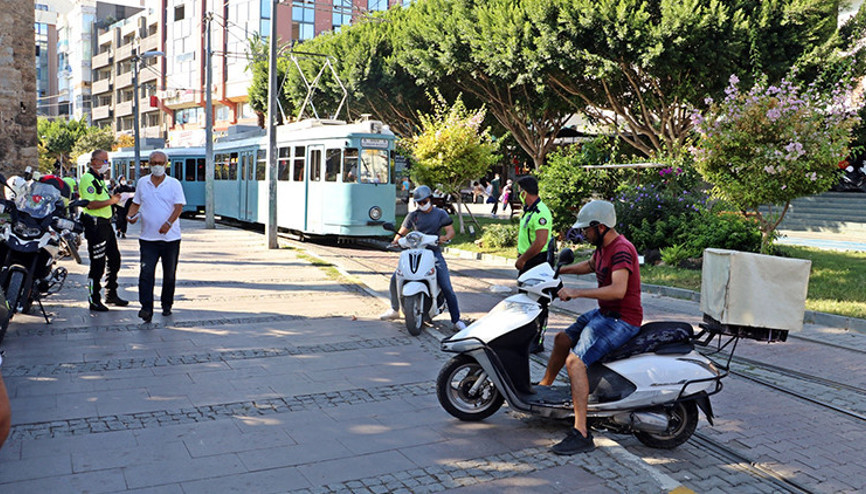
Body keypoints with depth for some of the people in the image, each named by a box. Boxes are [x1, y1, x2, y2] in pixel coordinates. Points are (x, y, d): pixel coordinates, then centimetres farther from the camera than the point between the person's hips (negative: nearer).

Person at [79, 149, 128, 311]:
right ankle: (94, 300, 4)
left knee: (114, 259, 15)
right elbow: (90, 204, -23)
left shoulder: (100, 178, 20)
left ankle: (111, 294, 27)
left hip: (105, 224, 10)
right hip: (95, 224, -10)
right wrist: (110, 201, -19)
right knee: (98, 263, -5)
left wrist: (113, 197, 11)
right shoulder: (88, 179, -12)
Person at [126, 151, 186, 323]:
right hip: (148, 237, 1)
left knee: (169, 274, 9)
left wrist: (169, 222, -24)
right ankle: (146, 308, -10)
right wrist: (131, 215, -2)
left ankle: (167, 305, 25)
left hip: (170, 237, -1)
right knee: (146, 273, -10)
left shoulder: (174, 184, 0)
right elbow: (136, 203, 19)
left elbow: (179, 206, -8)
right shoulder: (142, 182, 10)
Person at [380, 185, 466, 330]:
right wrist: (395, 240, -9)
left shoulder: (440, 214, 6)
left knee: (447, 288, -13)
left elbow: (451, 231, 2)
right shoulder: (413, 215, 11)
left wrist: (445, 237, -21)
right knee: (395, 279, -8)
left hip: (434, 252, -2)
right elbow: (402, 231, 12)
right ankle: (394, 310, 15)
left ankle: (456, 320, -5)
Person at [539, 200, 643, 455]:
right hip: (604, 313, 11)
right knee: (562, 339, 21)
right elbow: (589, 265, 32)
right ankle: (543, 388, 41)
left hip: (622, 319, -11)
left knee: (575, 360, -24)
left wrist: (576, 292, -35)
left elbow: (618, 289, -36)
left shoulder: (621, 250, -22)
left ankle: (581, 434, -25)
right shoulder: (603, 246, 9)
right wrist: (559, 270, 24)